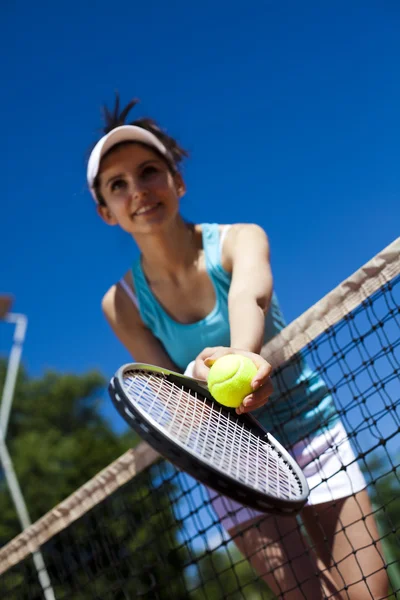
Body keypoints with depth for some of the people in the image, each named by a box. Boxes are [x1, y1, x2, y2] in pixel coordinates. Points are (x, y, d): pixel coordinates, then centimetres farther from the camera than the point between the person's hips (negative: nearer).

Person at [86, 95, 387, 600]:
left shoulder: (239, 239, -14)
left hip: (313, 437, 0)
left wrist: (241, 357, -61)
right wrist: (198, 377, -37)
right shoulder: (122, 304, -9)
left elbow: (249, 294, -38)